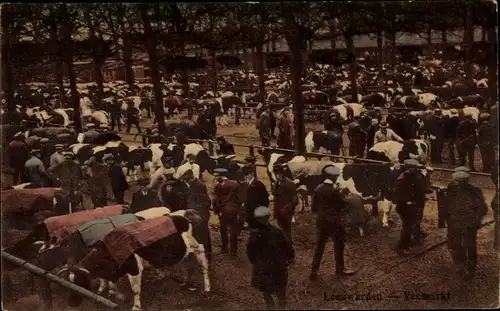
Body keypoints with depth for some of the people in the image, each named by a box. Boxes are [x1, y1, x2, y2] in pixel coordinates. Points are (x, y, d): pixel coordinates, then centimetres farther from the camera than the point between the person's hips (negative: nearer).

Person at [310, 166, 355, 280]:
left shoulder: (318, 189, -4)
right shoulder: (335, 190, -20)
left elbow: (313, 207, 1)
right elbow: (342, 206, -11)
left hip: (321, 221, 5)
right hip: (334, 222, -5)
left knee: (319, 247, 10)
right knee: (339, 245, 14)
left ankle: (314, 272, 11)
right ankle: (340, 268, 27)